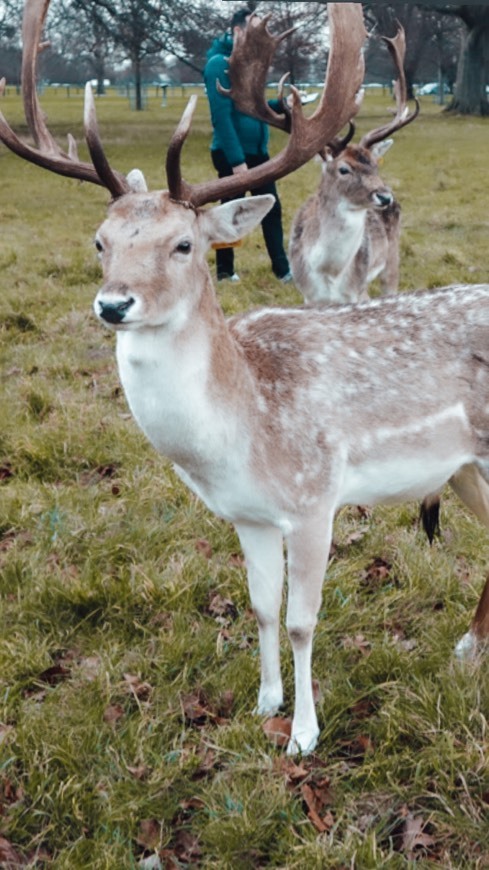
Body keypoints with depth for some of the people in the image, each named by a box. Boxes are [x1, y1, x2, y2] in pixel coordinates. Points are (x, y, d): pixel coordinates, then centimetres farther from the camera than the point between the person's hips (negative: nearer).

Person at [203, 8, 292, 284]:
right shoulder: (219, 63, -14)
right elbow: (221, 115, -20)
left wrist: (282, 104, 2)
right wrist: (236, 160, -23)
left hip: (258, 151, 8)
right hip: (233, 154, -8)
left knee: (272, 208, 7)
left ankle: (283, 269, 13)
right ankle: (225, 272, 17)